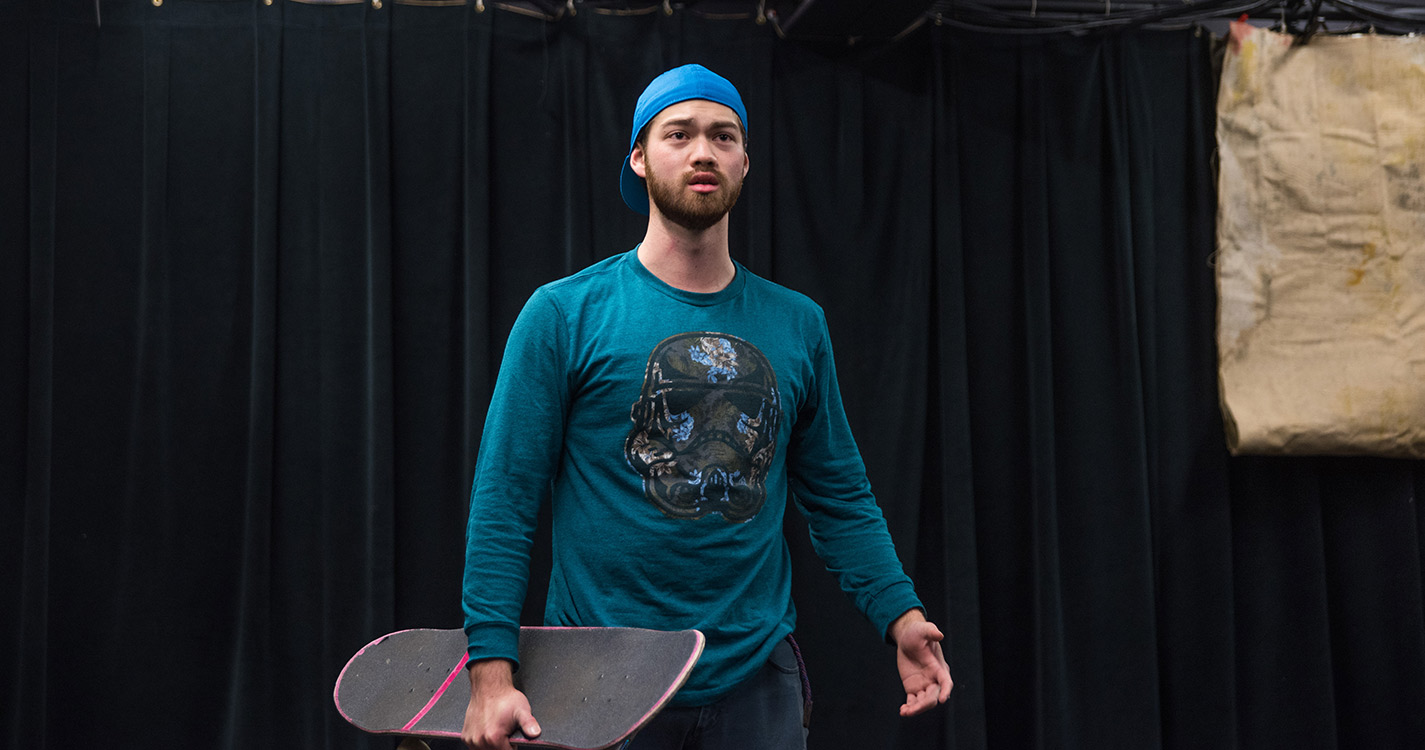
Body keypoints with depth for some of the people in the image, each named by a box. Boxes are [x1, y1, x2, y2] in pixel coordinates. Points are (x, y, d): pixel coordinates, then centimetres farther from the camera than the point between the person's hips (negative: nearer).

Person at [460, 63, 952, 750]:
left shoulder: (797, 325, 6)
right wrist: (491, 669, -16)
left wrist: (900, 614, -2)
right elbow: (504, 499, -8)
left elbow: (839, 496, 12)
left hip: (756, 676, 3)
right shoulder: (563, 314, -5)